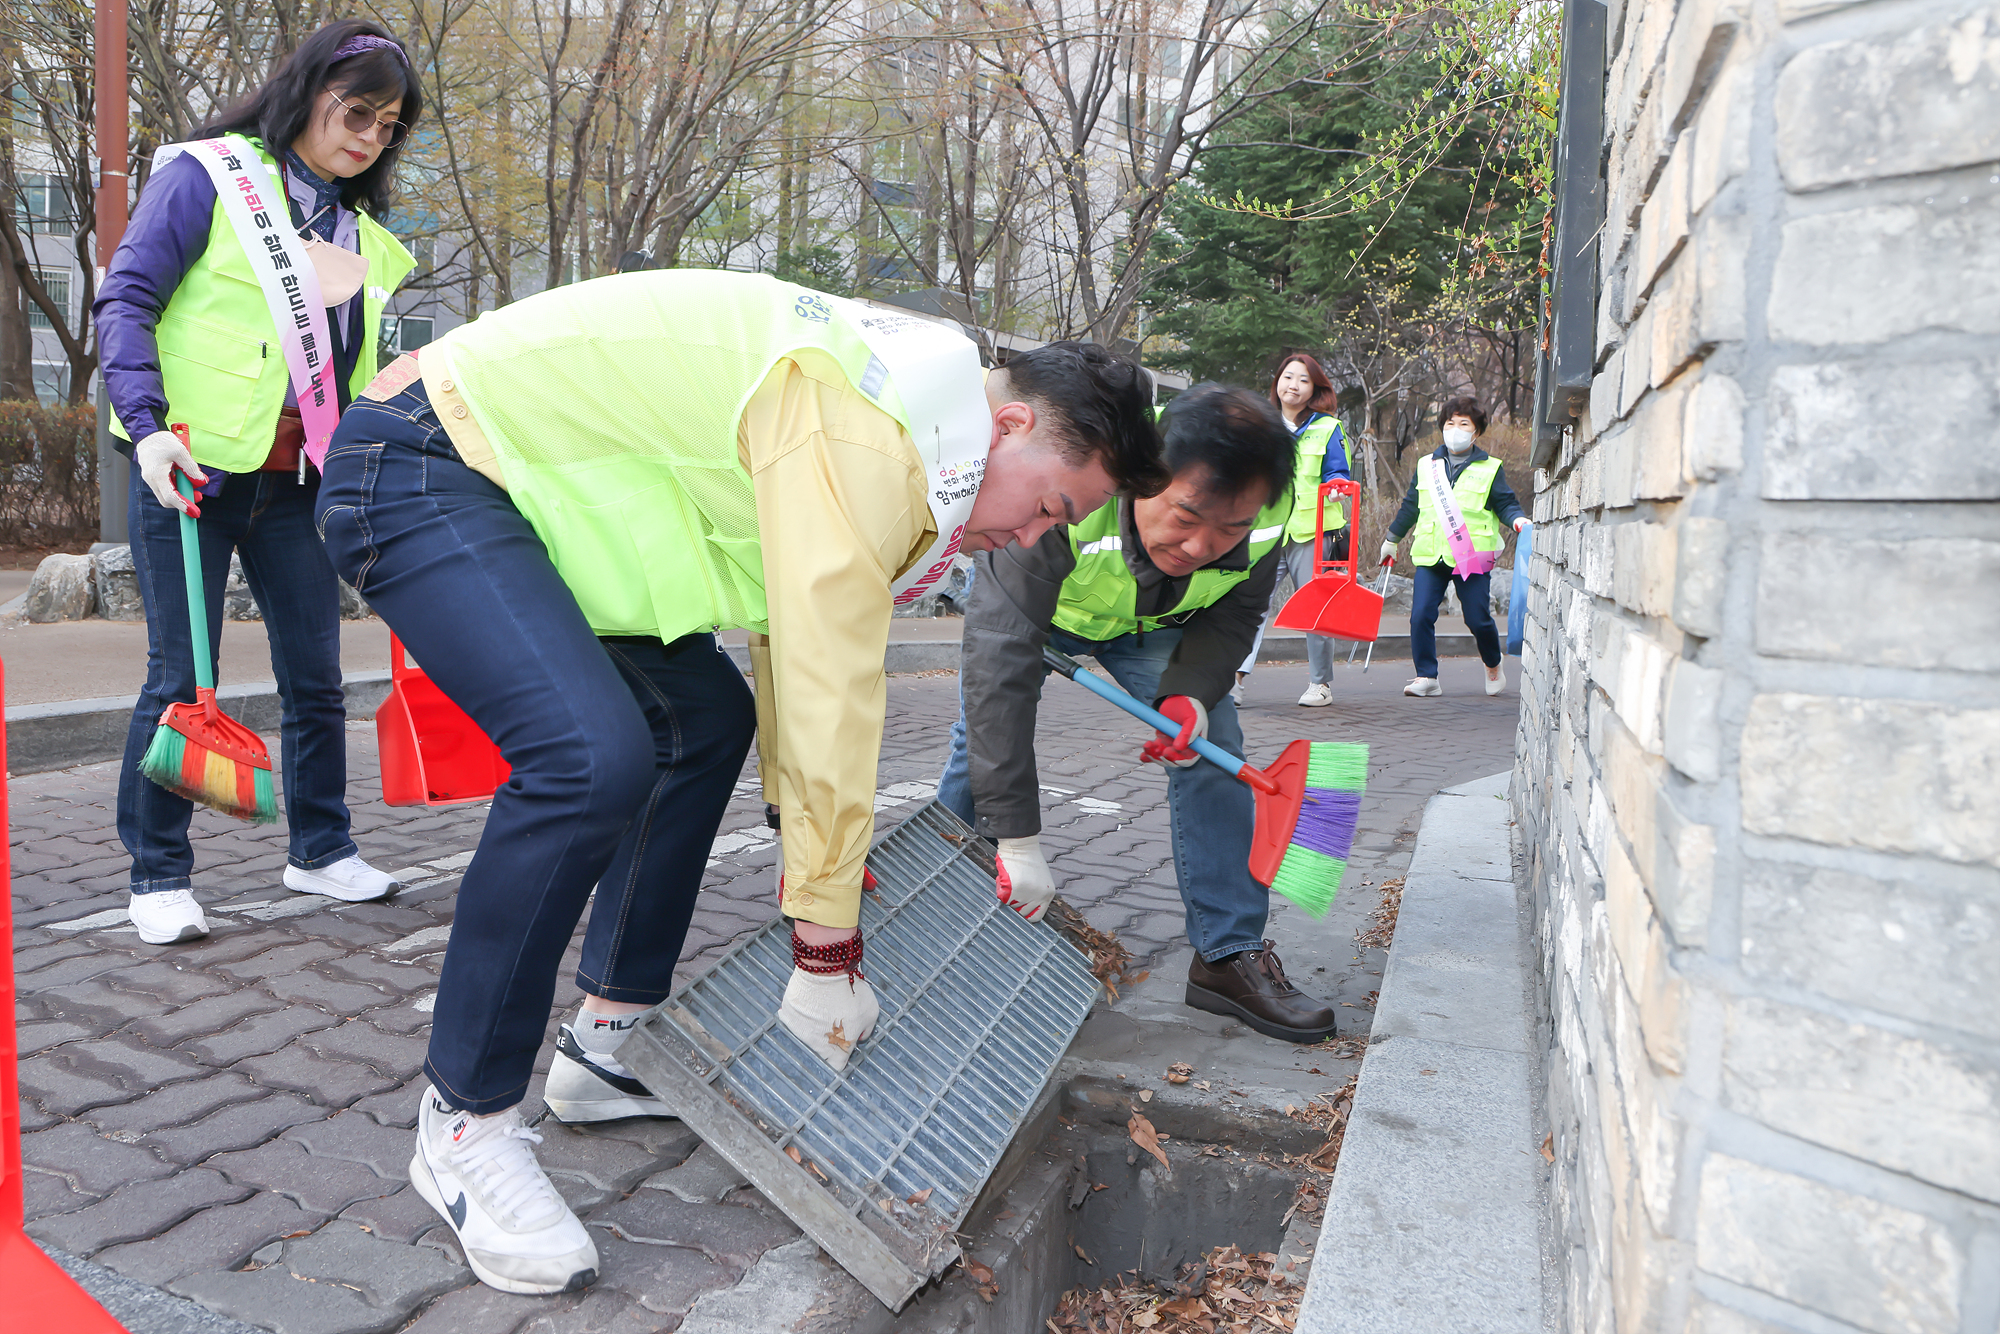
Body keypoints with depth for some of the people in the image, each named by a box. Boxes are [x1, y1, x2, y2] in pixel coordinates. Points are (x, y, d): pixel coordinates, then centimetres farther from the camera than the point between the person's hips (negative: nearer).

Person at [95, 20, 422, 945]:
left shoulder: (362, 235, 14)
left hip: (297, 480, 5)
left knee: (315, 675, 8)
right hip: (194, 469, -5)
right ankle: (158, 876, 12)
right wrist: (145, 425, -18)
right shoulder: (209, 176, -2)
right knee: (181, 676, -1)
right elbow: (126, 300, -7)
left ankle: (320, 850, 23)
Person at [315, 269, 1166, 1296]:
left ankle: (607, 1048, 18)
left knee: (706, 717, 11)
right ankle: (464, 1125, -10)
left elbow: (793, 637, 14)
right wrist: (828, 952, -17)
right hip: (416, 469, -11)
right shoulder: (867, 437, -25)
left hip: (523, 478, 11)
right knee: (593, 756, -28)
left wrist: (808, 832, 17)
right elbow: (831, 693, -25)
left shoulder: (888, 432, 8)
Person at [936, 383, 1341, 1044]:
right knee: (983, 743, -11)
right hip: (1026, 593, -2)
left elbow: (1234, 614, -9)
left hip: (1149, 621, 3)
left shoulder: (1262, 516, -32)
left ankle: (1229, 956, 0)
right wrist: (1018, 838, -48)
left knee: (1212, 743, -9)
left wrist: (1191, 690, -32)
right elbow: (1000, 667, -47)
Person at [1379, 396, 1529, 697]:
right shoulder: (1426, 465, 16)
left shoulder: (1490, 468, 8)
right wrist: (1391, 540, 31)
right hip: (1430, 556, 3)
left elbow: (1505, 503, 5)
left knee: (1478, 619, -2)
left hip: (1472, 556, -2)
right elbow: (1410, 506, 25)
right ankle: (1427, 677, 2)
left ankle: (1493, 666, 26)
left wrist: (1517, 519, -17)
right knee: (1420, 616, -9)